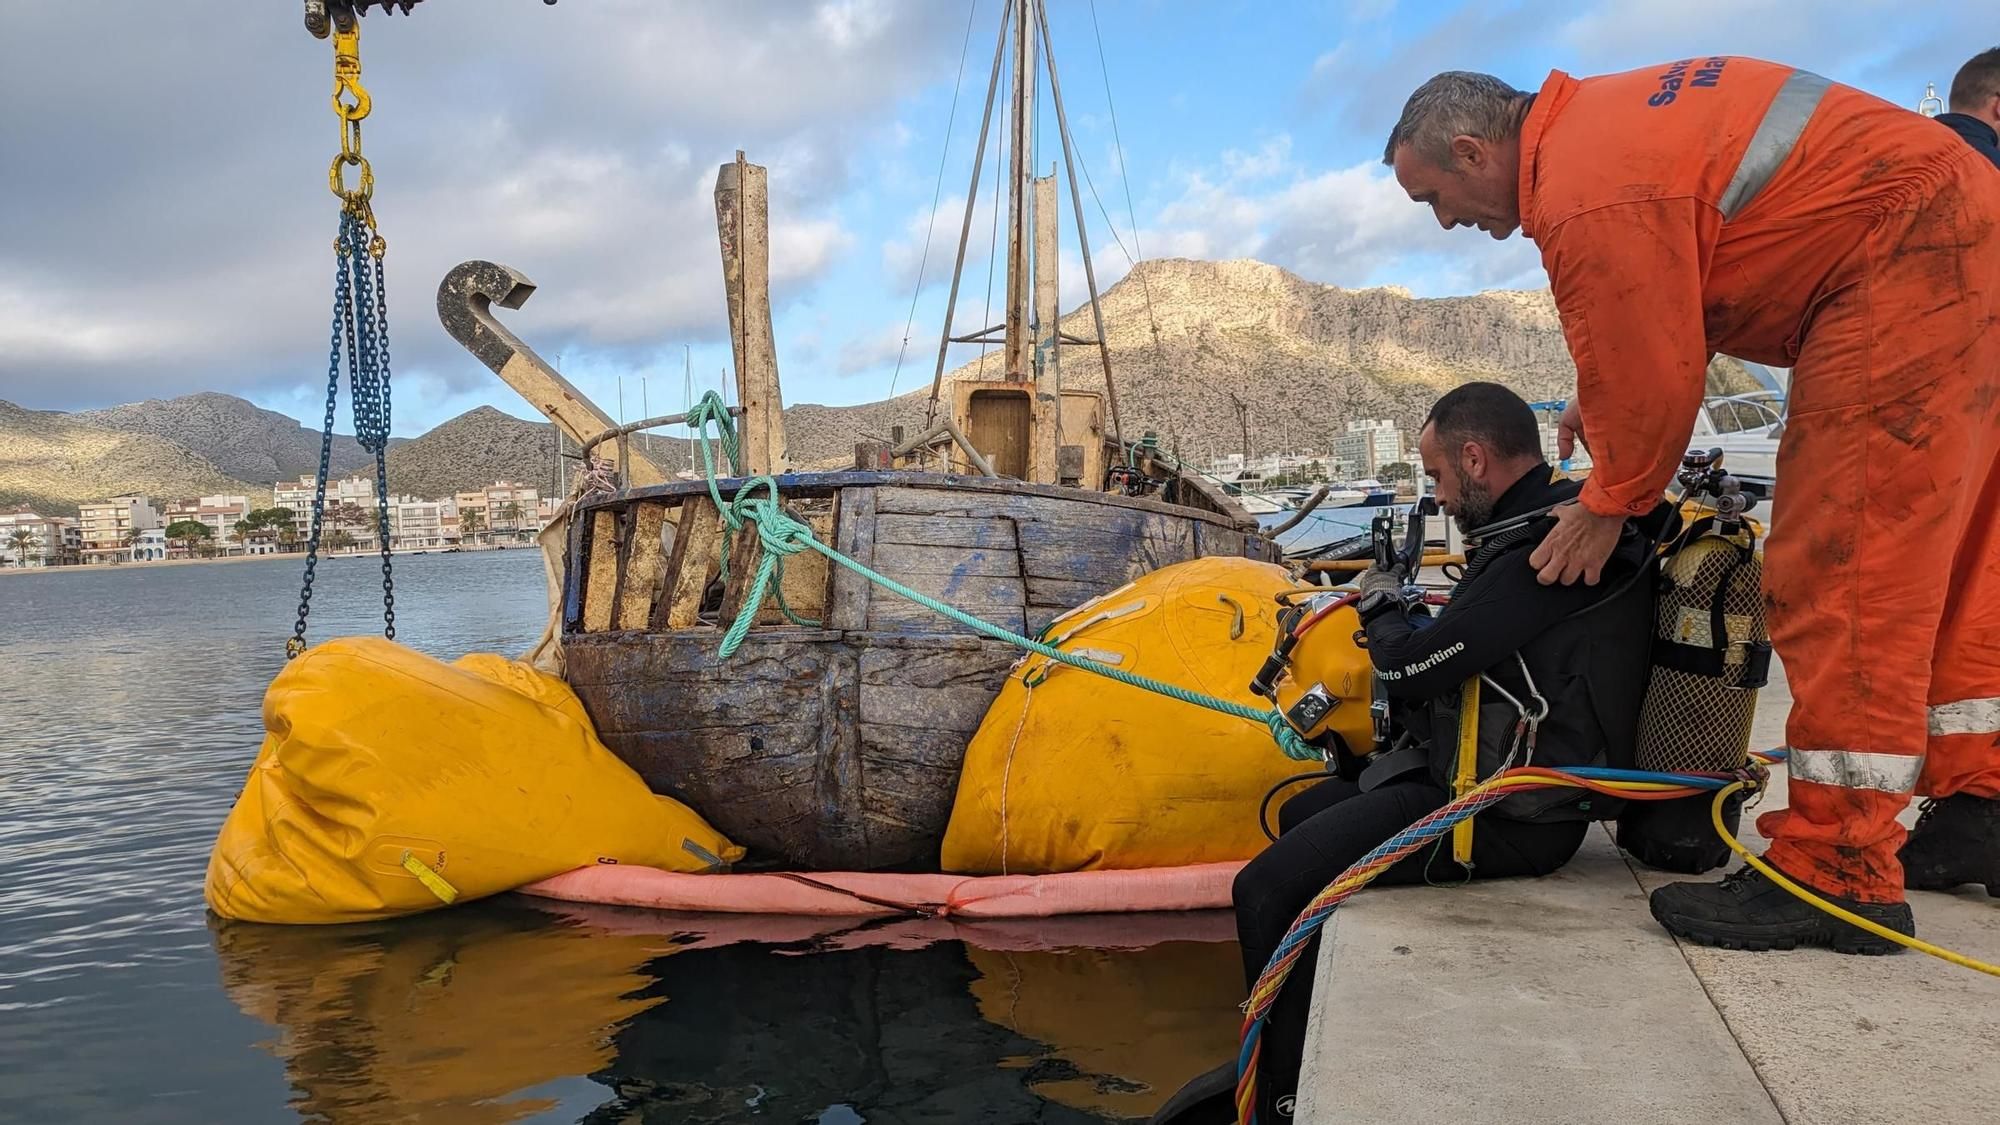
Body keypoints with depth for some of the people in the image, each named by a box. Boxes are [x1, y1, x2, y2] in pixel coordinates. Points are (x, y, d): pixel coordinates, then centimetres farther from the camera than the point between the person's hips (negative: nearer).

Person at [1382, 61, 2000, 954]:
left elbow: (1655, 383, -17)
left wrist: (1608, 505, -2)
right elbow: (1667, 323, 19)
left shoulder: (1584, 198, -20)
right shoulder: (1595, 120, 13)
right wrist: (1609, 403, 11)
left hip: (1906, 262, -11)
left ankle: (1838, 872, -10)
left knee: (1840, 569, -12)